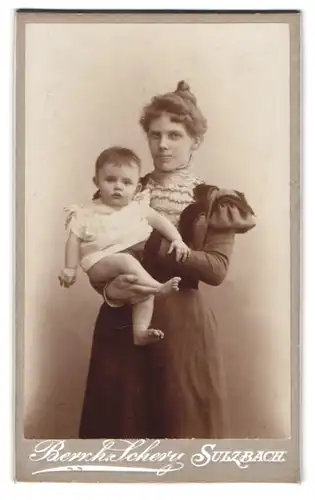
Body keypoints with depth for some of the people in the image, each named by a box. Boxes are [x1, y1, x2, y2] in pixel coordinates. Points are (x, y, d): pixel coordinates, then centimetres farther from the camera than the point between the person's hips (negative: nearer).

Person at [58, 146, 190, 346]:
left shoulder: (138, 207, 9)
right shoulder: (88, 214, 3)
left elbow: (160, 221, 7)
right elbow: (75, 240, 4)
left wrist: (177, 239, -8)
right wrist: (70, 268, -4)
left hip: (136, 258, 4)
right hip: (102, 262, -4)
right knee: (126, 261, -33)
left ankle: (140, 331, -13)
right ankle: (159, 287, -32)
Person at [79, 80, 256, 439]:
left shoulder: (213, 202, 1)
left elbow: (216, 269, -13)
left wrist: (149, 247, -17)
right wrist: (110, 291, -17)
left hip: (184, 326, -2)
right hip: (123, 323, 2)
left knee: (182, 420, 5)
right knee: (121, 419, 9)